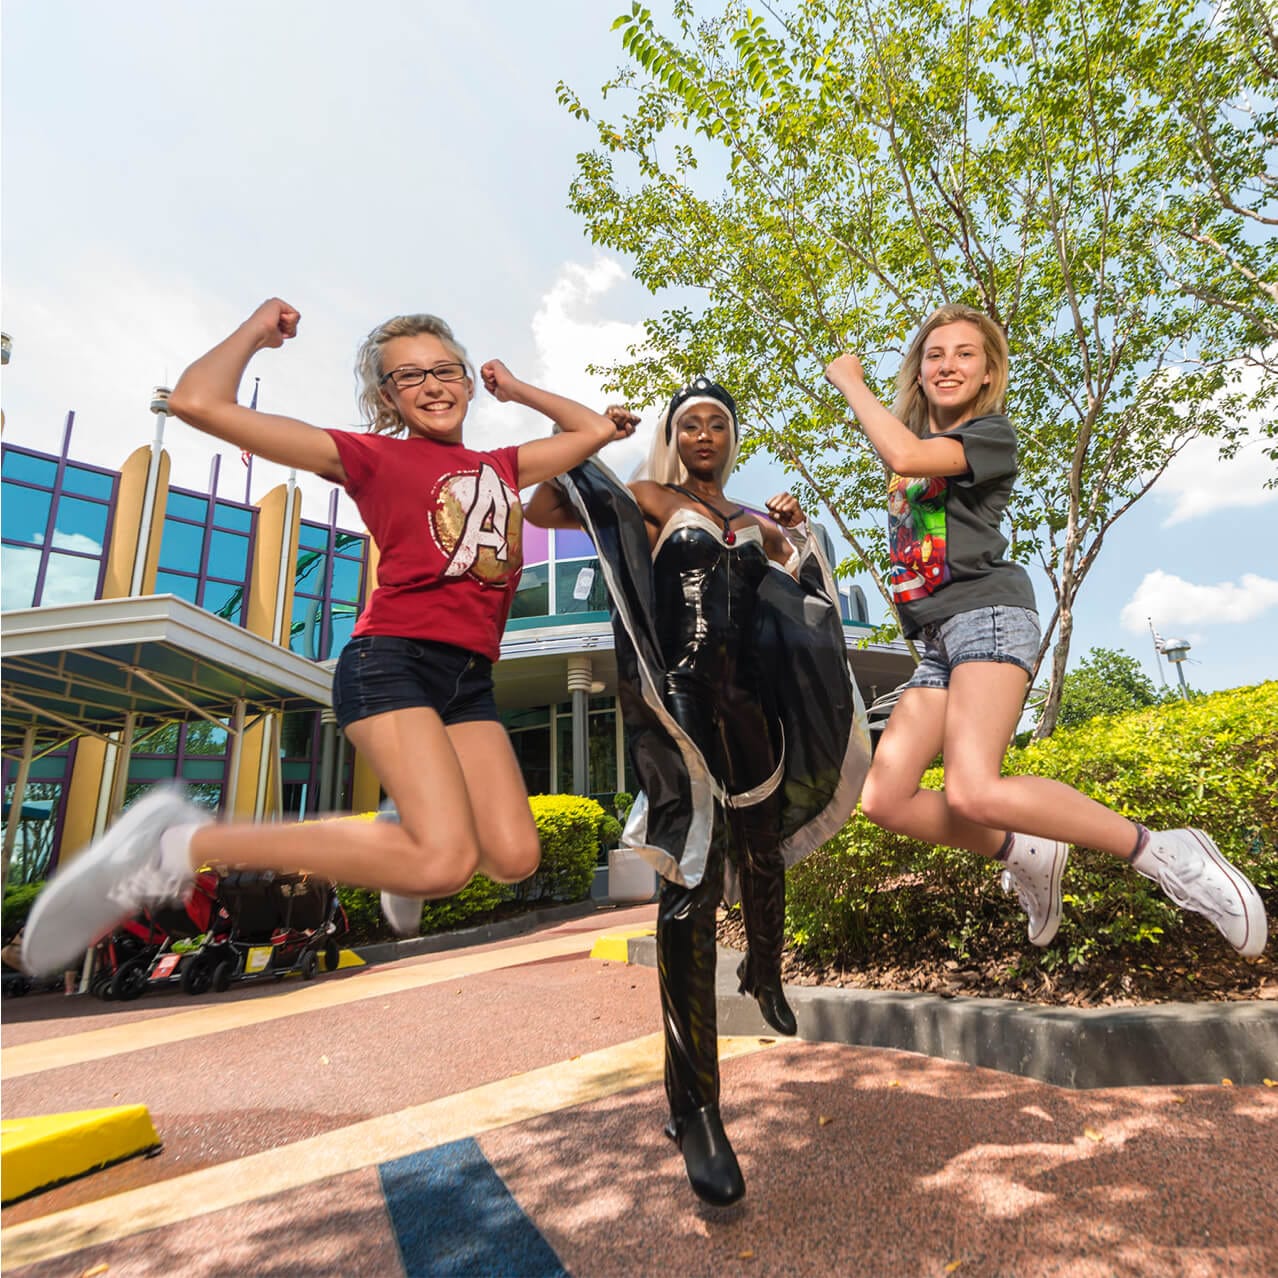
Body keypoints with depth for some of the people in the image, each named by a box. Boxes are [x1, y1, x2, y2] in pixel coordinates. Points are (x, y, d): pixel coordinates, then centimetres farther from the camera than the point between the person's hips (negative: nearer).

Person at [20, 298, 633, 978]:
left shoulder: (502, 466, 21)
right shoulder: (371, 456, 5)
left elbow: (596, 429, 31)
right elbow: (198, 402, -2)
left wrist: (516, 390, 33)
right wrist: (256, 328, 14)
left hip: (471, 679, 6)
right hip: (392, 661, -6)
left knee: (513, 858, -7)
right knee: (446, 863, -22)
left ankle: (412, 824, 28)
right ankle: (182, 844, -7)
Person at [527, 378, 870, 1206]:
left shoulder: (755, 524, 20)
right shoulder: (647, 502, 7)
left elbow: (807, 599, 28)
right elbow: (542, 511, 1)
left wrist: (796, 532, 16)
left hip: (747, 701, 6)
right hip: (675, 697, -6)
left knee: (762, 854, 16)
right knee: (695, 874, -13)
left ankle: (765, 973, 48)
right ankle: (694, 1108, -4)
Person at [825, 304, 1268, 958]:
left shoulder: (992, 432, 1)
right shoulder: (912, 443, 23)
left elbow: (906, 454, -16)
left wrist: (850, 381, -4)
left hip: (987, 615, -7)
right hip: (940, 641, 7)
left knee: (973, 792, -28)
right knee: (883, 798, -4)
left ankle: (1162, 853, -8)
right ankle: (1024, 854, 13)